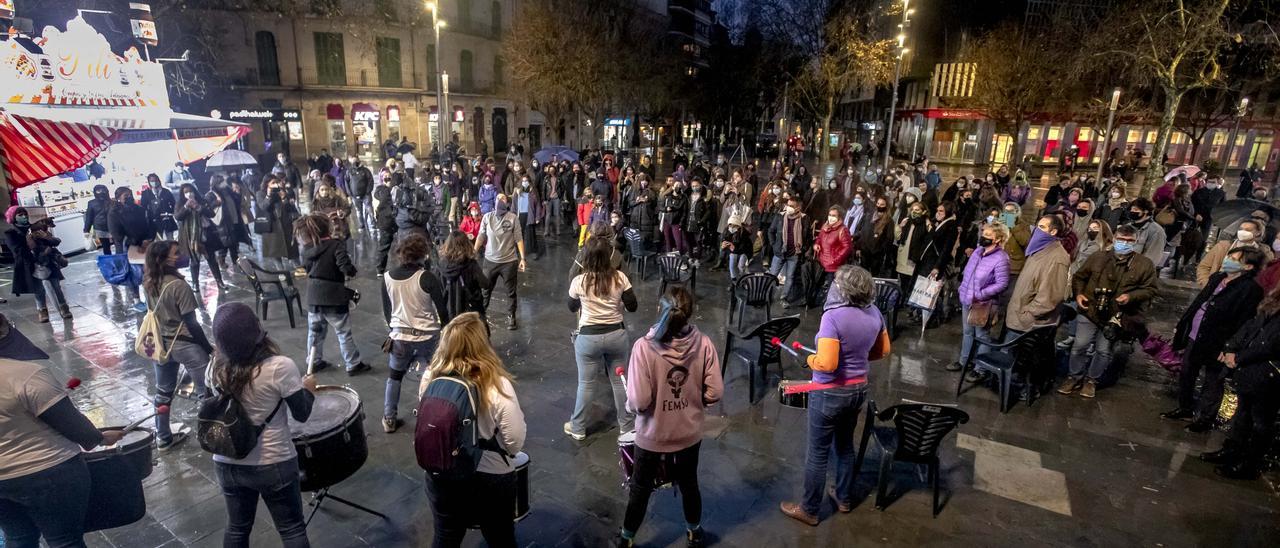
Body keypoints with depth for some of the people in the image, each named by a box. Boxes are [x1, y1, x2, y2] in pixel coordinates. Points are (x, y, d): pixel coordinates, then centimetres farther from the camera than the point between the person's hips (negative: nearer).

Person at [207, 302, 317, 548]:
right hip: (274, 465, -5)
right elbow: (302, 414, -13)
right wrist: (308, 388, 5)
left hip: (227, 464, 5)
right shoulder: (279, 367, -25)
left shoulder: (215, 368, -8)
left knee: (237, 528, 23)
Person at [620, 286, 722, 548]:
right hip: (689, 433, 2)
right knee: (689, 483, 27)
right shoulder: (703, 343, -18)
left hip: (652, 435, -2)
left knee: (641, 488, 21)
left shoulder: (644, 346, -26)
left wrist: (631, 405, -3)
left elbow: (639, 401, -26)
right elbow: (715, 392, -12)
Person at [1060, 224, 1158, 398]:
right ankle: (1074, 377, 20)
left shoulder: (1145, 264, -1)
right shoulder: (1098, 257, 3)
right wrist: (1078, 293, -5)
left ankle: (1091, 380, 26)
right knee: (1080, 346, 4)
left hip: (1118, 316, -1)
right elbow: (1079, 277, 11)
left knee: (1104, 351, 8)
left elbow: (1151, 289, 2)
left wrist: (1131, 296, -16)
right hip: (1090, 310, 1)